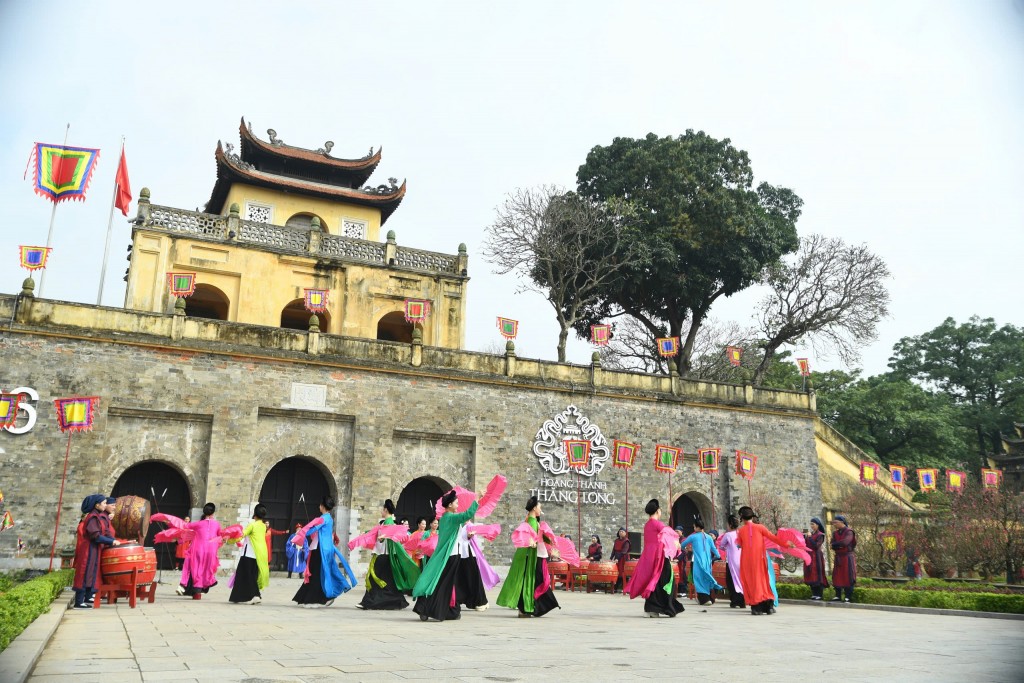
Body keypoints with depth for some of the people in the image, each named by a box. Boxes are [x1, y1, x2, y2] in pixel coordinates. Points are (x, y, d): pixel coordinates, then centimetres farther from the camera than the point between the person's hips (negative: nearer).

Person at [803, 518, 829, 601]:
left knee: (817, 575, -5)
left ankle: (819, 595, -2)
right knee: (811, 575, 7)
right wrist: (804, 538, -2)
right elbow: (805, 545, 12)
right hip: (809, 557, 7)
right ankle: (814, 594, 13)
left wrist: (810, 537, -15)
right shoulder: (810, 534, 13)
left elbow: (816, 546, -18)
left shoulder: (820, 535, -7)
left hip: (816, 557, -7)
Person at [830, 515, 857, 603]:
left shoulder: (849, 532, -8)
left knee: (848, 576, -4)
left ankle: (848, 597, 1)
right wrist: (839, 546, -16)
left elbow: (845, 542, -24)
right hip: (838, 557, 6)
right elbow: (833, 546, 3)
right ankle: (838, 595, 12)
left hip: (847, 557, -6)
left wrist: (835, 544, -9)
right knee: (837, 576, 5)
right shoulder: (835, 533, 11)